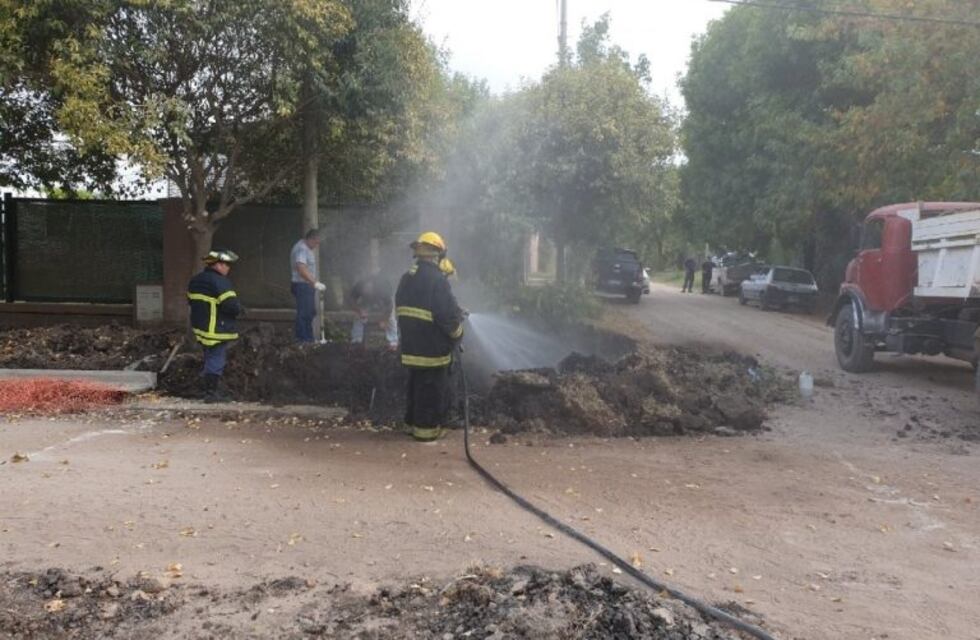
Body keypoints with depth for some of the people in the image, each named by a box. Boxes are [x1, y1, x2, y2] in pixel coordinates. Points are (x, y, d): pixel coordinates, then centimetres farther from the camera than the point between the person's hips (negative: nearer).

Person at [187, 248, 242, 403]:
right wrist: (238, 310, -3)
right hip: (217, 330, -9)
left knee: (210, 358, 20)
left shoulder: (195, 280, 10)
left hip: (200, 326, 9)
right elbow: (233, 306, -25)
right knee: (216, 360, -2)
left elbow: (191, 300, 20)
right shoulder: (220, 282, -19)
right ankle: (211, 393, 0)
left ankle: (211, 388, 30)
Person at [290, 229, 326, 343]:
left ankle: (308, 338, 23)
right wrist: (315, 283, -34)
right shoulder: (301, 249, -18)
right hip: (302, 286, -11)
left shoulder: (308, 248, 15)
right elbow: (301, 269, -32)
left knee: (310, 313, 15)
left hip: (308, 286, 11)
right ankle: (302, 339, -4)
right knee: (303, 314, -8)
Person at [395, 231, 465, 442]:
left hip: (411, 345, 8)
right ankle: (427, 429, 8)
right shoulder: (437, 280, -18)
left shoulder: (406, 278, 9)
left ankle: (414, 422, 28)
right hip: (433, 347, -8)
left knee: (415, 385, 19)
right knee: (432, 389, 2)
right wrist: (457, 335, -2)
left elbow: (400, 310, 16)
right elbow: (449, 314, -19)